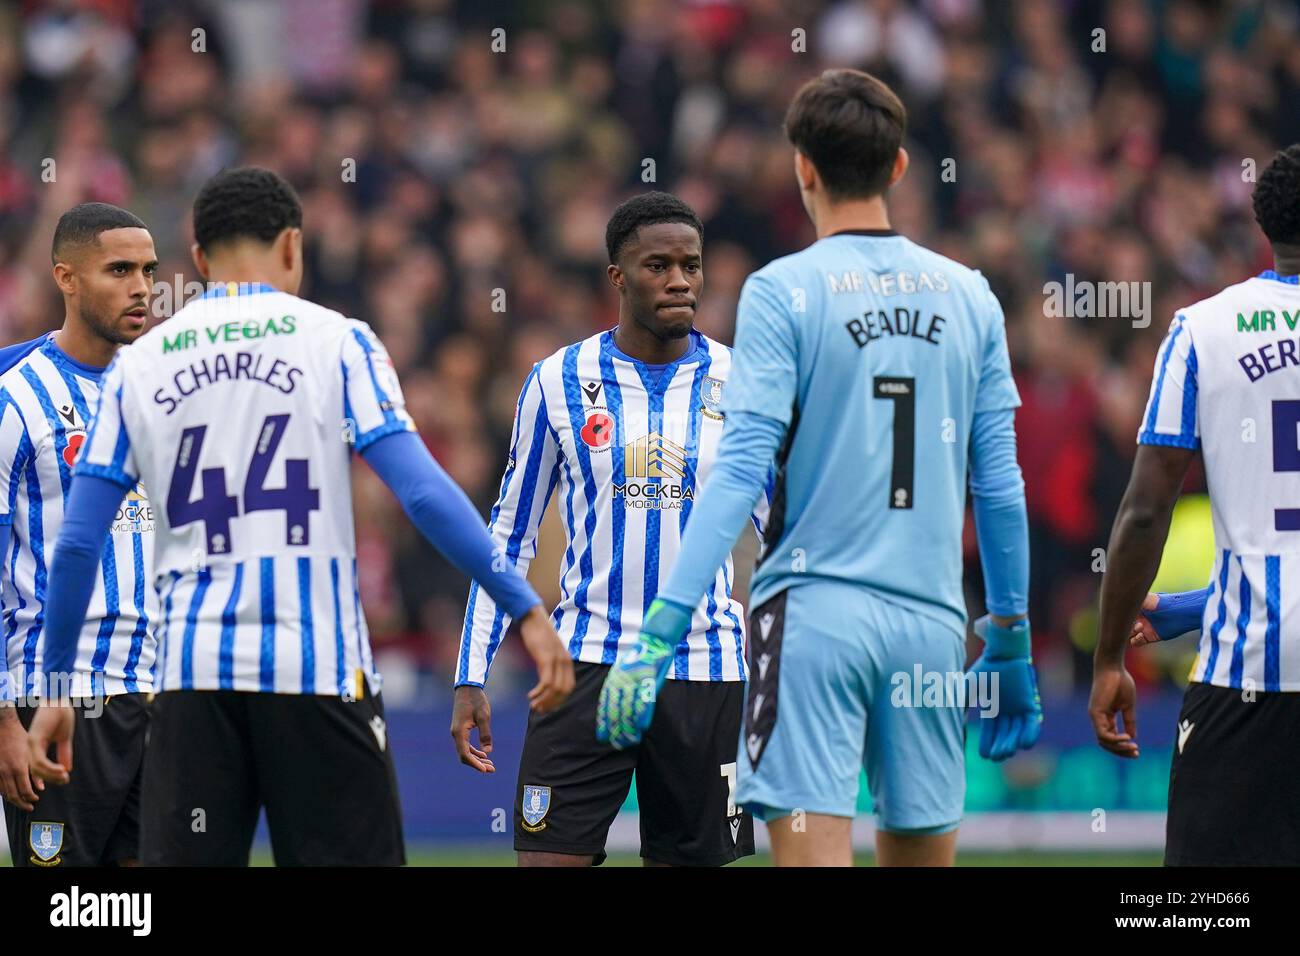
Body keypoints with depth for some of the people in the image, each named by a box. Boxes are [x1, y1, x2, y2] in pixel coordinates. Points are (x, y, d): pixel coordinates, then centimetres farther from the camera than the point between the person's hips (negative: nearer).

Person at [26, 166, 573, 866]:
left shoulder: (137, 367, 9)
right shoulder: (336, 342, 1)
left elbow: (77, 544, 7)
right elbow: (423, 493, -9)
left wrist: (52, 684, 15)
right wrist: (526, 609, -5)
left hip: (194, 673, 2)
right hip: (318, 668, -2)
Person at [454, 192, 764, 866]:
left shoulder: (738, 382, 3)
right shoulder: (557, 382, 2)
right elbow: (509, 535, 9)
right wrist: (471, 679, 4)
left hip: (704, 671, 1)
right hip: (587, 663, -1)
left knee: (688, 858, 5)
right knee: (548, 859, -10)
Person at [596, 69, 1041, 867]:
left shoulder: (784, 293, -4)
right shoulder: (968, 297, 8)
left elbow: (740, 473, -11)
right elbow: (1001, 487, 10)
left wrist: (659, 630, -13)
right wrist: (1012, 647, 18)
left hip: (816, 613, -4)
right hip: (929, 621, 4)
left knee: (812, 852, -7)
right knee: (922, 851, 12)